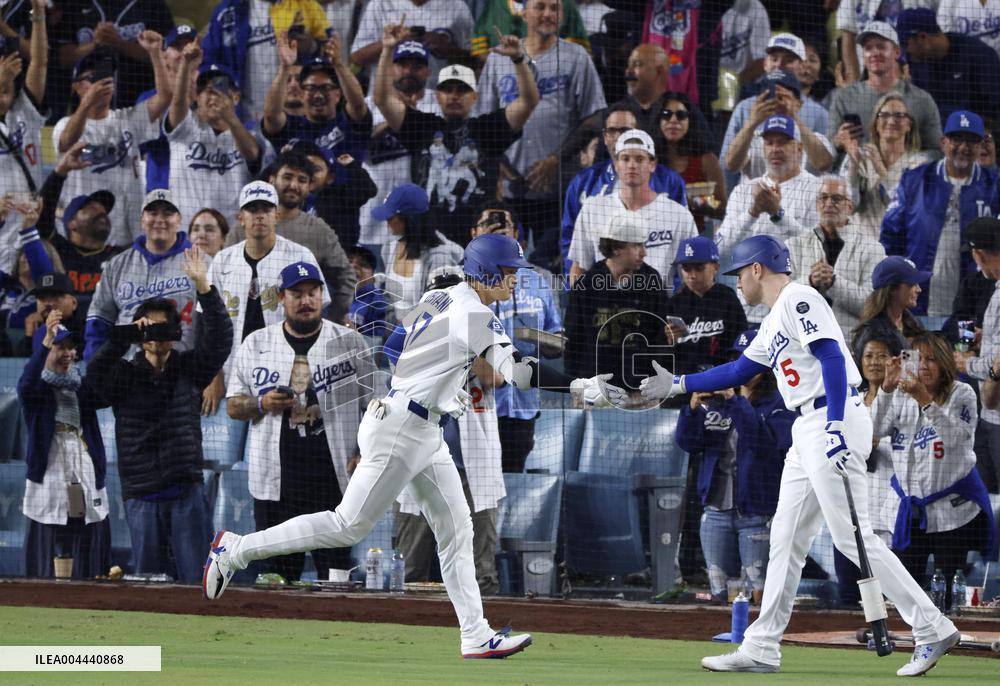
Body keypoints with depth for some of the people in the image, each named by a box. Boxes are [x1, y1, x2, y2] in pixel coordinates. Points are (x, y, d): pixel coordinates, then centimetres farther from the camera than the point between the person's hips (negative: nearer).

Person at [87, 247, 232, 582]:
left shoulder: (189, 369, 9)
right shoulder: (124, 375, 7)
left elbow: (219, 339, -4)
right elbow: (96, 372, -12)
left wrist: (203, 288, -16)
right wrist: (125, 337, -22)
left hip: (187, 490, 0)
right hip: (142, 494, 0)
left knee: (194, 577, -3)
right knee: (148, 578, 3)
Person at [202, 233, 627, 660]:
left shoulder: (439, 300, 10)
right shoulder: (475, 316, -18)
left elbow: (389, 349, 17)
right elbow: (517, 371, -29)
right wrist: (582, 387, -31)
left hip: (425, 433, 10)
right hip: (400, 430, -10)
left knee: (456, 532, 6)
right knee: (349, 526, -4)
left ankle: (476, 636, 4)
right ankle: (236, 549, 4)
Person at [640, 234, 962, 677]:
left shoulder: (798, 299, -8)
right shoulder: (773, 324, 23)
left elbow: (832, 358, -19)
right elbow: (738, 371, 34)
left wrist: (835, 426, -27)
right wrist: (677, 385, 35)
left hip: (835, 423, -11)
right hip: (808, 432, 11)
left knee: (852, 536, -13)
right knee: (786, 538, 10)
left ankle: (932, 629, -11)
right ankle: (762, 649, 14)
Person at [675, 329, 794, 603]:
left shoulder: (778, 405, -2)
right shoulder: (714, 402, 13)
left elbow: (766, 441, -20)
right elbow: (687, 442, 4)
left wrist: (735, 403, -24)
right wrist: (693, 408, -14)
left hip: (758, 515, -5)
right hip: (717, 512, 5)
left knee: (762, 595, -10)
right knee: (719, 595, 6)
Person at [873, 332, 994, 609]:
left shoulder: (961, 394, -4)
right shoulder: (902, 396, 9)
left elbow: (956, 437, -19)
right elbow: (876, 429, -5)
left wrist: (925, 400, -30)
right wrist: (887, 387, -18)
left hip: (953, 509, -4)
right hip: (912, 508, 4)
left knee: (946, 594, -2)